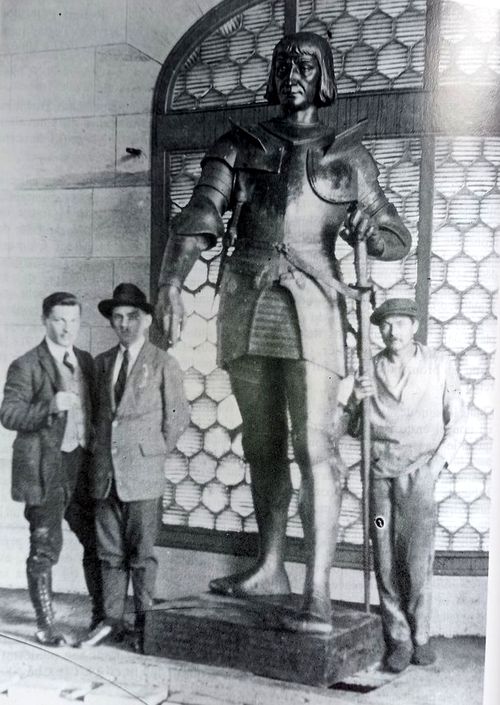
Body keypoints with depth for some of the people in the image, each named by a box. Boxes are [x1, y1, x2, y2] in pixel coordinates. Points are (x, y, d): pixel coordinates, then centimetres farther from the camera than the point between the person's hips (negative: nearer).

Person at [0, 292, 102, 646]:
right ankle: (46, 624, 16)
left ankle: (102, 616, 25)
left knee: (98, 541, 10)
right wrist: (49, 407, -26)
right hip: (47, 470, -5)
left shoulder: (86, 362, 13)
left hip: (83, 466, 6)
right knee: (45, 548, 2)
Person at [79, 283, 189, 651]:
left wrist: (155, 454, 5)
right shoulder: (102, 362, 12)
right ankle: (112, 620, 20)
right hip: (106, 472, 4)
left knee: (142, 552, 2)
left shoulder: (163, 364, -2)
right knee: (110, 551, 9)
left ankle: (145, 624, 14)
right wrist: (102, 453, 12)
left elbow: (178, 417, 2)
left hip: (143, 472, -4)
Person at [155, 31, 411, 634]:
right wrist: (171, 281, -21)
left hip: (308, 301, -2)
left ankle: (318, 597, -11)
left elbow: (398, 239, 13)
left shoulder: (347, 155, 13)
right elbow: (198, 216, -3)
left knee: (312, 445, -12)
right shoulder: (240, 147, 13)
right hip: (246, 299, 3)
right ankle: (270, 567, 26)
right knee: (261, 444, 11)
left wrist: (368, 230, -11)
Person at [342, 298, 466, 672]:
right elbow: (352, 428, 14)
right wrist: (355, 400, -6)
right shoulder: (370, 369, 9)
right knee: (386, 559, 0)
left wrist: (437, 463, -2)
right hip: (380, 471, 2)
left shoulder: (440, 364, 6)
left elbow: (456, 421, 9)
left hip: (420, 470, -2)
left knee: (418, 557, -9)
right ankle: (398, 639, 11)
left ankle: (420, 636, 7)